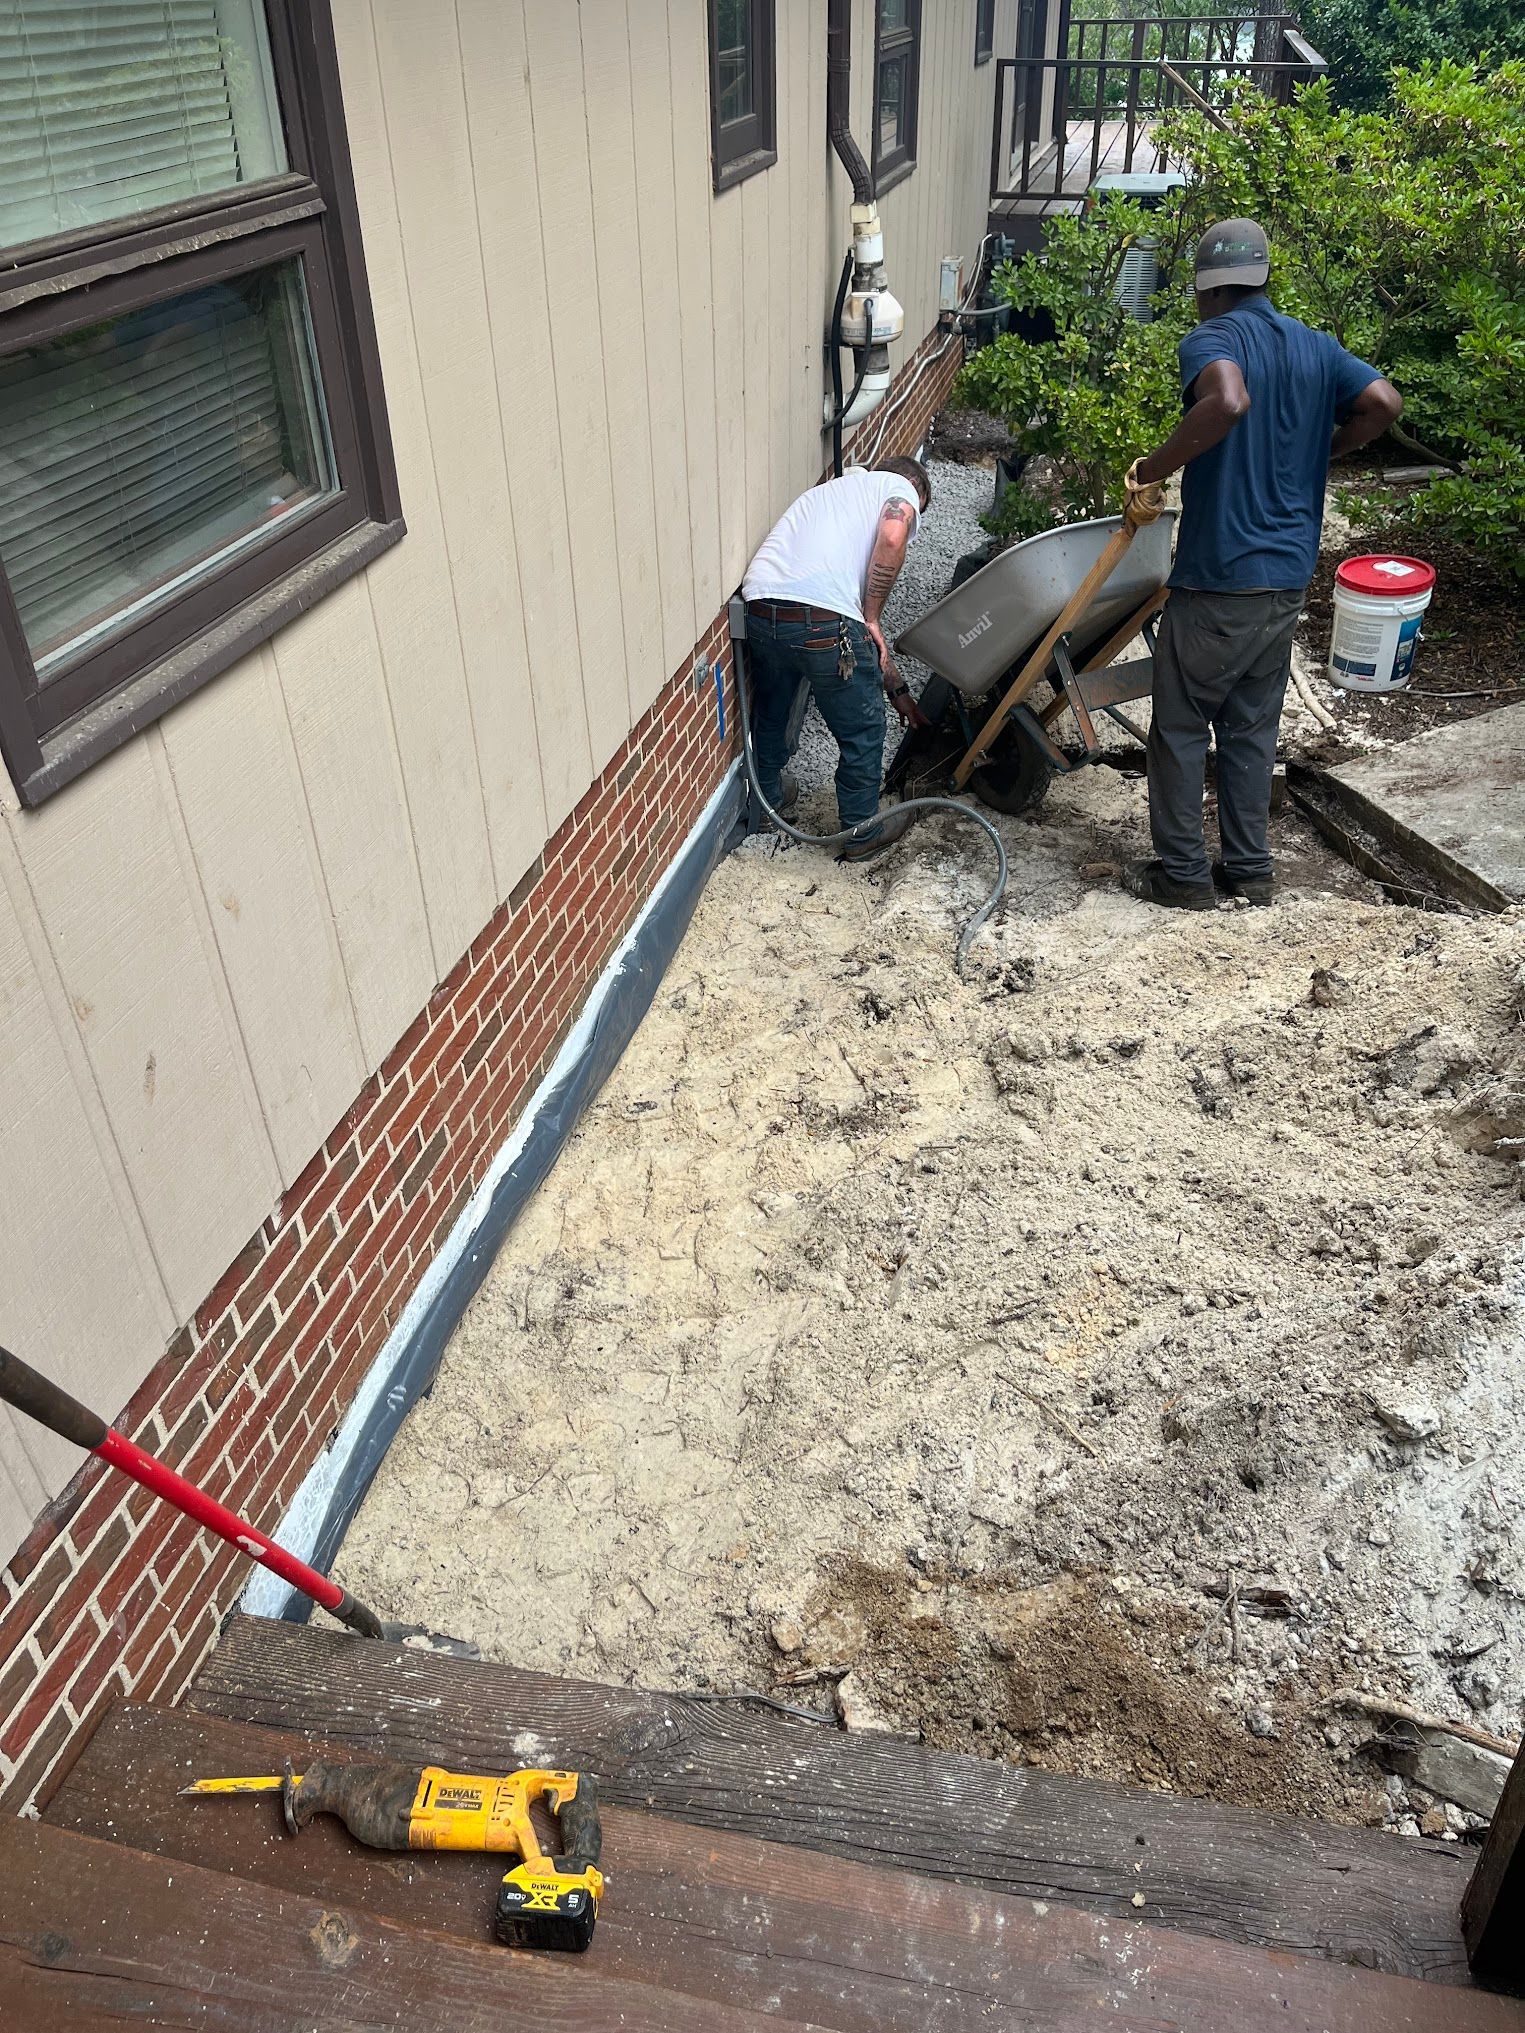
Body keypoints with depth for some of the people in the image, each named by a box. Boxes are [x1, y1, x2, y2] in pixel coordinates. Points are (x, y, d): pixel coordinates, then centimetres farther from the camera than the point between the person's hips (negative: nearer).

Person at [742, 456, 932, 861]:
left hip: (759, 610, 7)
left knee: (771, 710, 32)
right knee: (862, 732, 15)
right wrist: (871, 618, 1)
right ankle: (862, 832, 29)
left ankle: (770, 796, 53)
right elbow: (891, 539, -11)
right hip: (822, 619, -7)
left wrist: (897, 690, 36)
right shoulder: (900, 487, 16)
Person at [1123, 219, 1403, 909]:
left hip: (1218, 576, -7)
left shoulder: (1211, 337, -9)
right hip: (1288, 577, 7)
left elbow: (1229, 399, -31)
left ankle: (1182, 873, 11)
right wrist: (1316, 451, 13)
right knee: (1251, 727, 16)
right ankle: (1248, 869, 22)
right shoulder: (1315, 345, 11)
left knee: (1181, 726, 5)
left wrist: (1156, 466, -19)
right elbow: (1385, 402, 0)